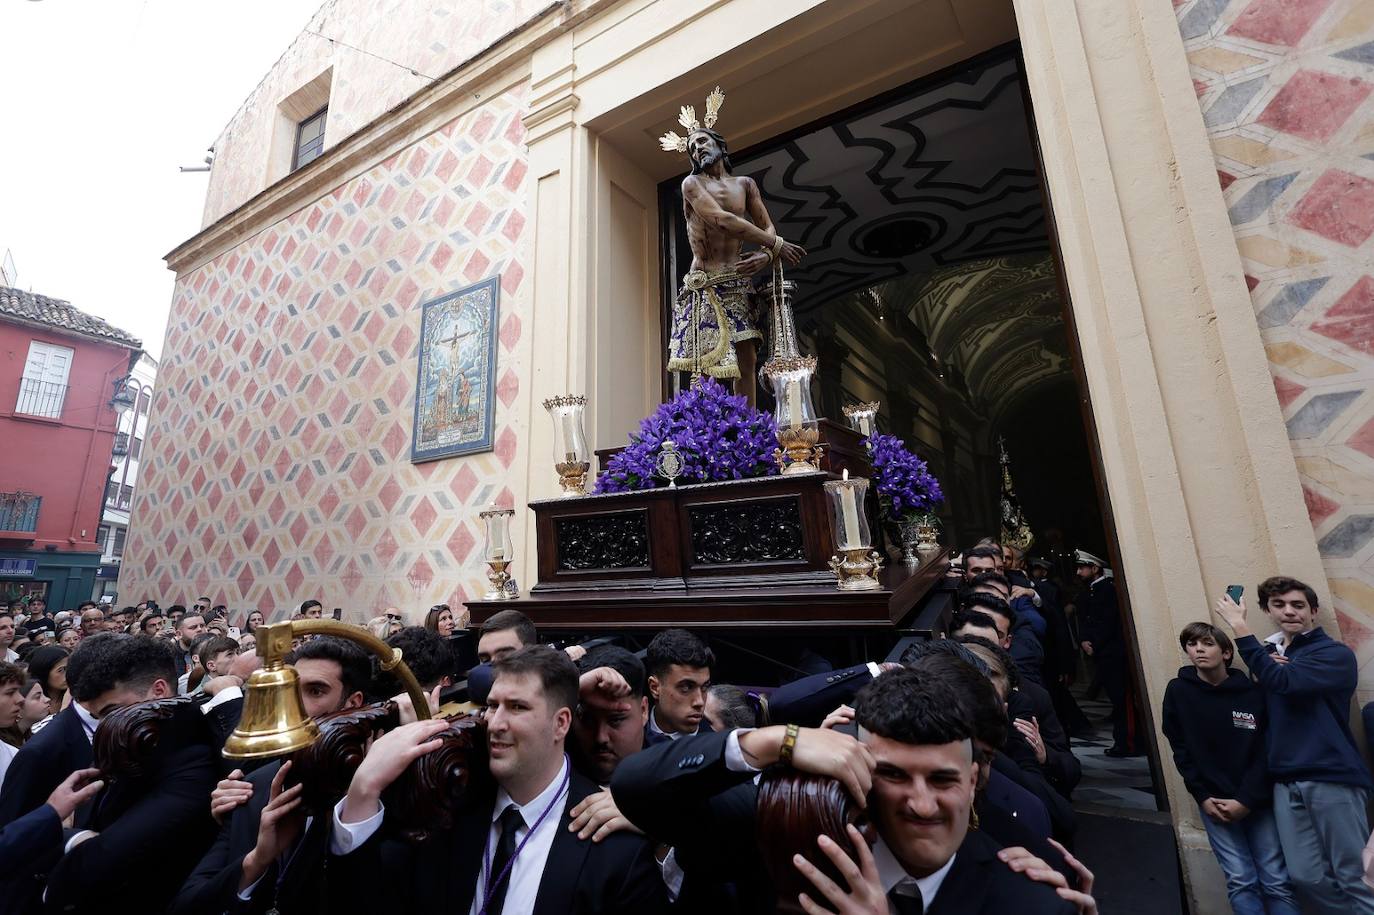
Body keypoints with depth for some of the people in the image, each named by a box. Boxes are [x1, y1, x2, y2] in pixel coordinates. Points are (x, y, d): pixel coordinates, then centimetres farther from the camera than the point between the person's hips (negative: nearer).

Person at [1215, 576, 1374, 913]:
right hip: (1286, 781, 5)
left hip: (1331, 778, -5)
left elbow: (1285, 681, -23)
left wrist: (1240, 626, -21)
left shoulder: (1335, 654, -4)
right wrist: (1262, 677, -5)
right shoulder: (1268, 654, 12)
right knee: (1306, 877, 6)